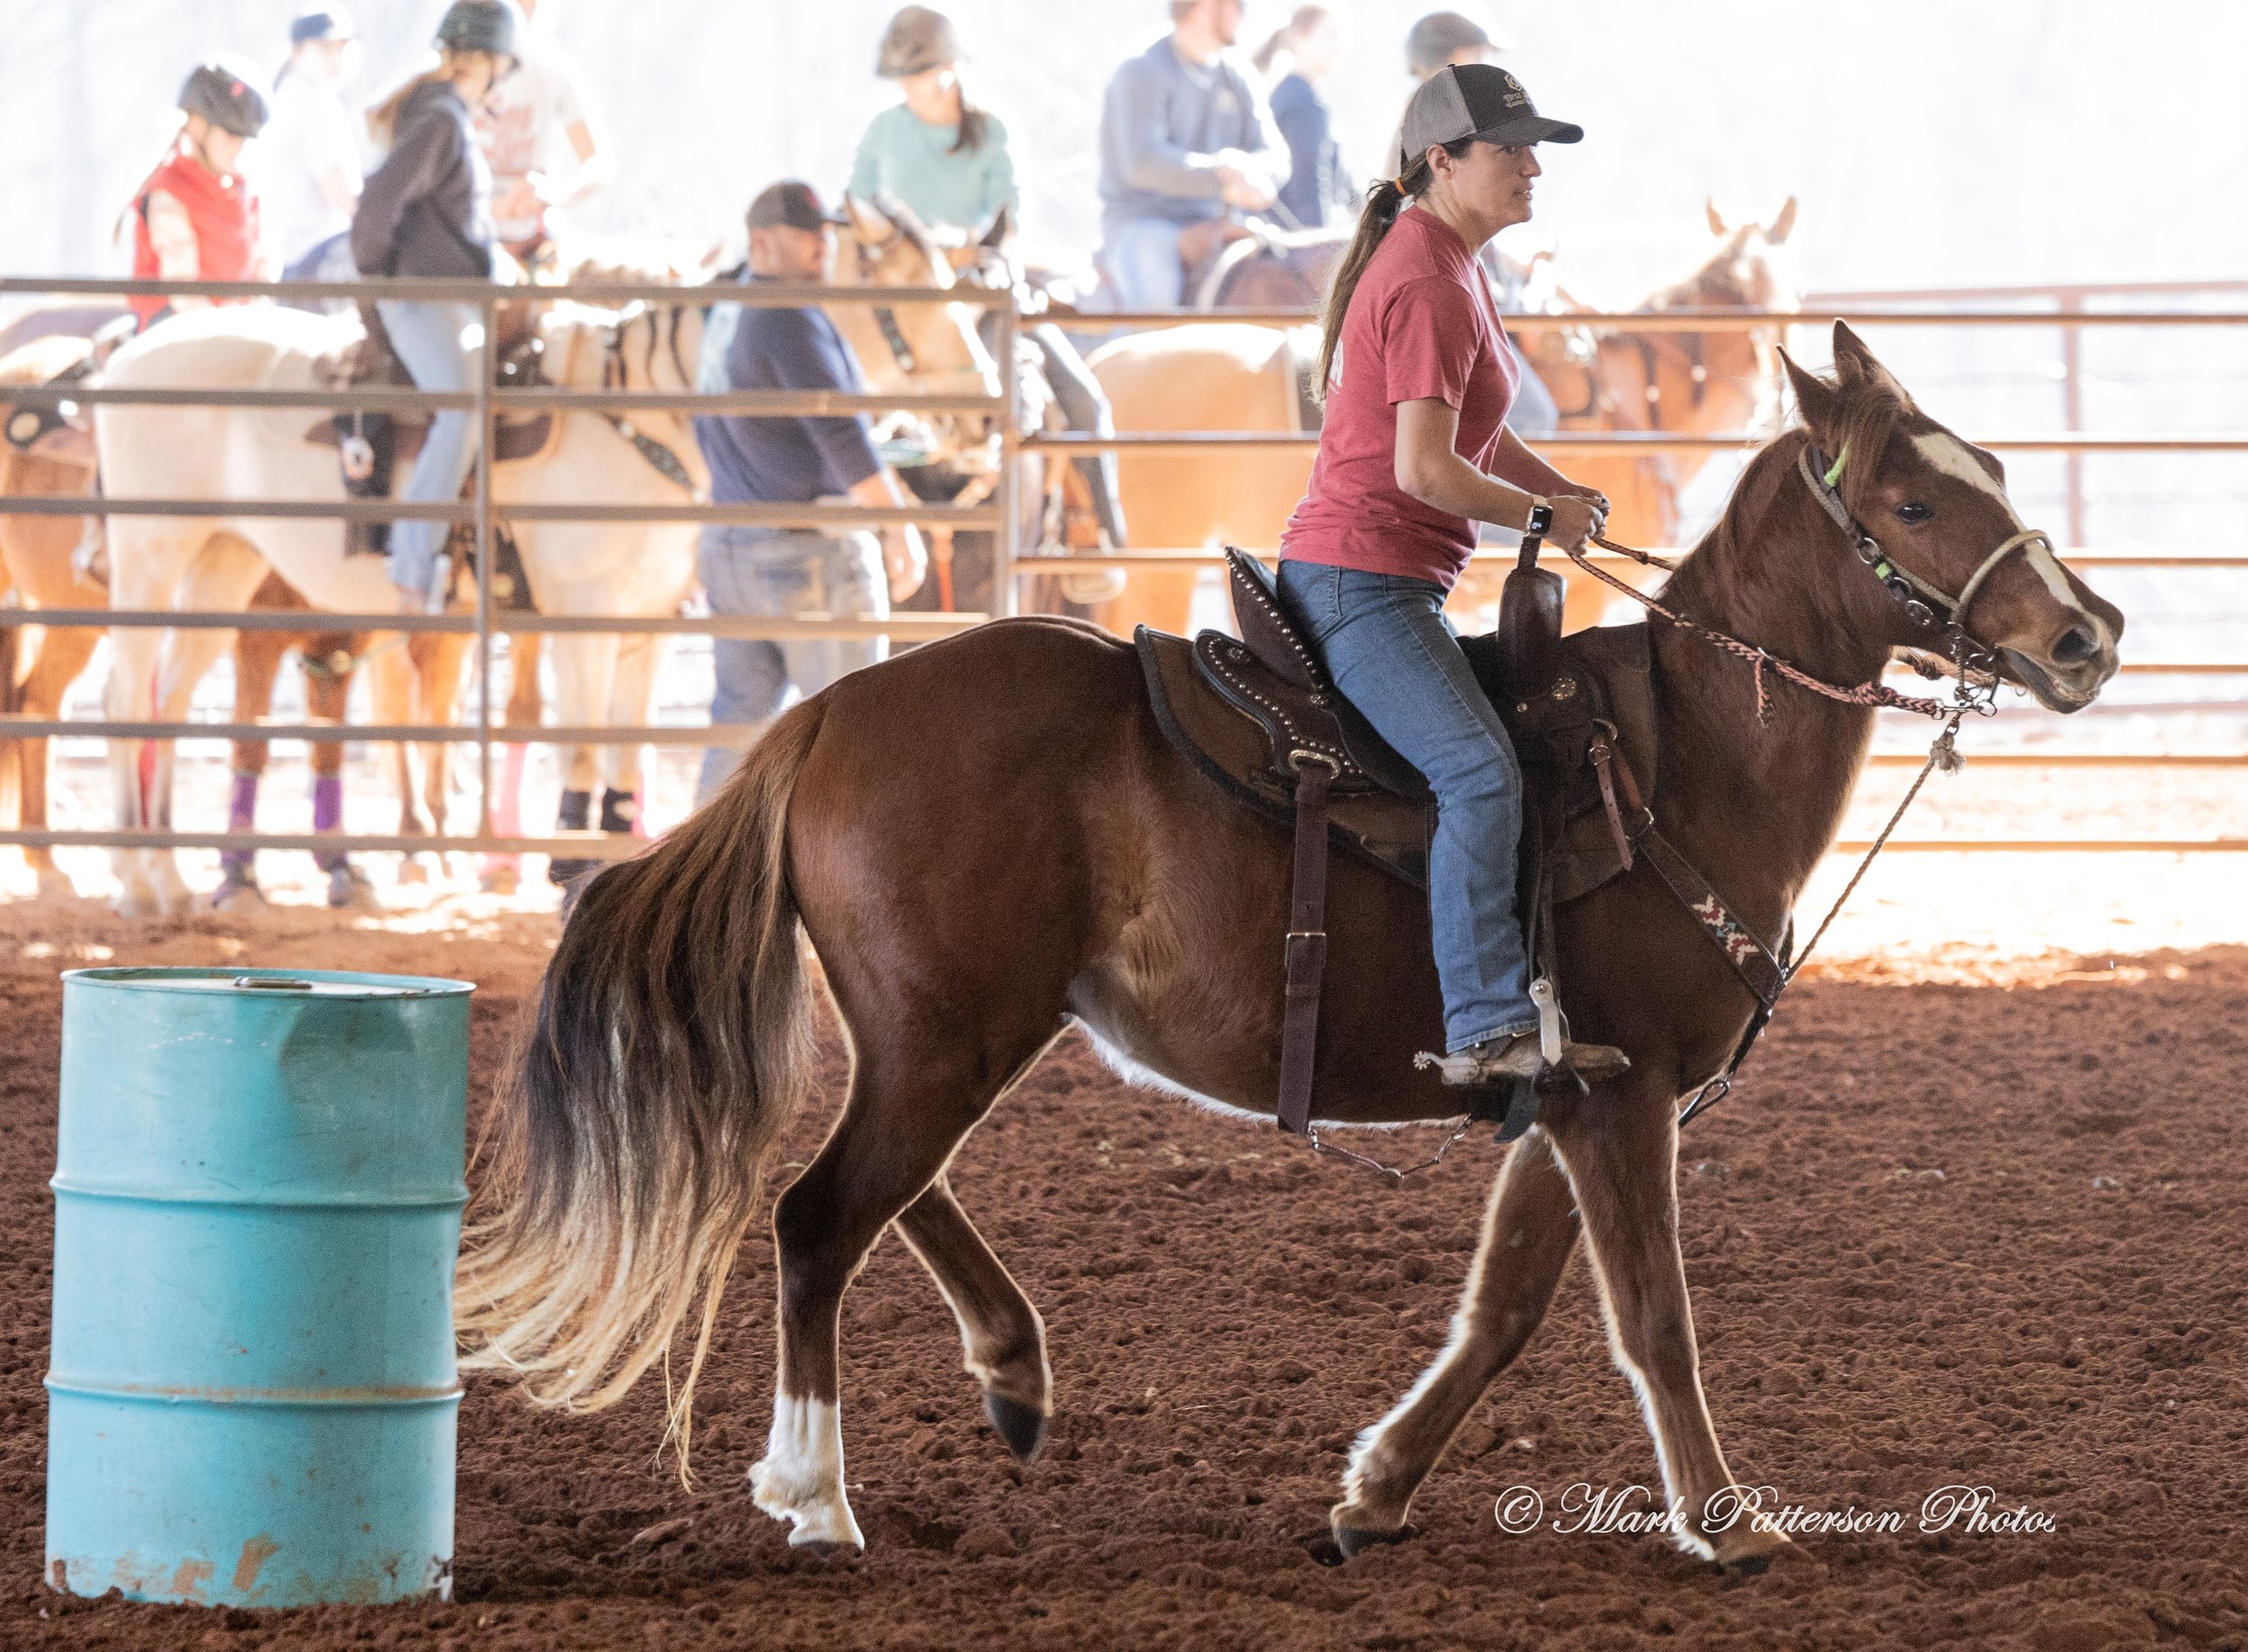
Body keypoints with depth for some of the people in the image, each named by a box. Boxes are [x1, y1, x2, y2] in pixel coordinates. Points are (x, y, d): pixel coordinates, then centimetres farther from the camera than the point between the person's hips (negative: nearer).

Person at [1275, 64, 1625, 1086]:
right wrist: (1546, 515, -10)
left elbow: (1472, 431, 26)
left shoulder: (1441, 264, 17)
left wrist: (1566, 492, 10)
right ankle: (1490, 1029, -33)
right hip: (1359, 576, -11)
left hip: (1391, 583, 11)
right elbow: (1425, 469, -23)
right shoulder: (1427, 285, -16)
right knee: (1480, 770, -25)